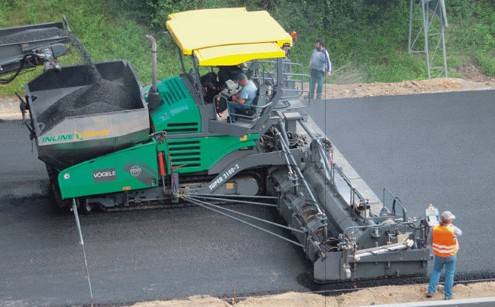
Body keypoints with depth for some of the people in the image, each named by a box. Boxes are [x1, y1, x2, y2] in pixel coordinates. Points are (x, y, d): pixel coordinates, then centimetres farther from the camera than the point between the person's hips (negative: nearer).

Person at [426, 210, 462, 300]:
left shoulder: (434, 228, -13)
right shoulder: (452, 229, -23)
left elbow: (431, 241, -2)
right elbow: (460, 233, -1)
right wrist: (452, 225, 1)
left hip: (438, 255, 3)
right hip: (450, 255, -3)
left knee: (436, 271, 22)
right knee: (449, 274, 11)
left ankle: (431, 291, 21)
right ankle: (447, 295, 17)